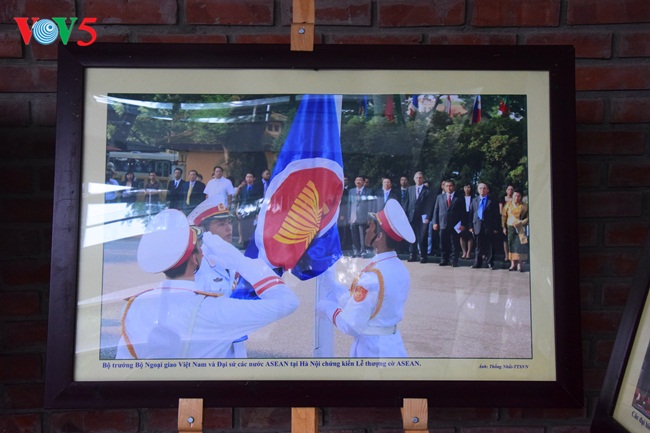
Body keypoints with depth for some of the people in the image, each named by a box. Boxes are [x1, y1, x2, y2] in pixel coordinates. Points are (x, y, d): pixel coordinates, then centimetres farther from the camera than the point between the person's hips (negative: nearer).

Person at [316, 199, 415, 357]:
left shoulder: (371, 275, -24)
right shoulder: (401, 270, 0)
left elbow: (350, 325, -19)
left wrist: (326, 307, -3)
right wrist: (328, 279, 13)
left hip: (371, 350, -7)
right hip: (393, 346, 8)